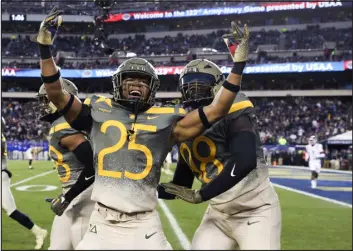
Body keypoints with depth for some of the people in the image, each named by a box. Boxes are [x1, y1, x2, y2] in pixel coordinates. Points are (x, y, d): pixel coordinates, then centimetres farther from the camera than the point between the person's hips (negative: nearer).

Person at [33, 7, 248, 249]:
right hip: (102, 223, 1)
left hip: (144, 226, 0)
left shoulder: (165, 120, 5)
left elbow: (217, 109, 3)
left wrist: (239, 63, 1)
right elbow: (56, 94, 5)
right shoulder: (99, 111, 7)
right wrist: (45, 47, -2)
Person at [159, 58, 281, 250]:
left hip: (255, 212, -6)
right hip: (218, 214, 7)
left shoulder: (232, 112, -15)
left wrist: (199, 196, -26)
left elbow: (244, 162, -31)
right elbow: (180, 186, 11)